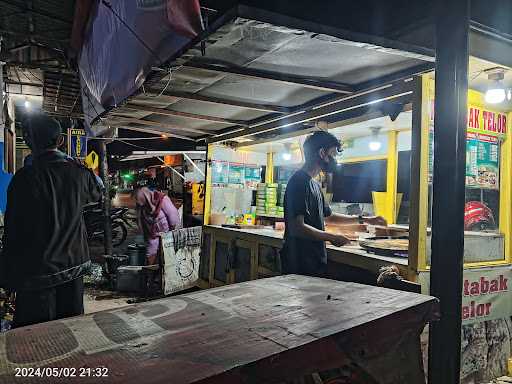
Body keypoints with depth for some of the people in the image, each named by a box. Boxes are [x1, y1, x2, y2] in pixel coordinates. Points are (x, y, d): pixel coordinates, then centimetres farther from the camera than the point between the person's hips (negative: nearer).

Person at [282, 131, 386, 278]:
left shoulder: (314, 184, 16)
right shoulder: (299, 181, -16)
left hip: (315, 262, 9)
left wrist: (364, 219, 27)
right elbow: (297, 228, -23)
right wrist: (331, 237, -14)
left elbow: (329, 216, 28)